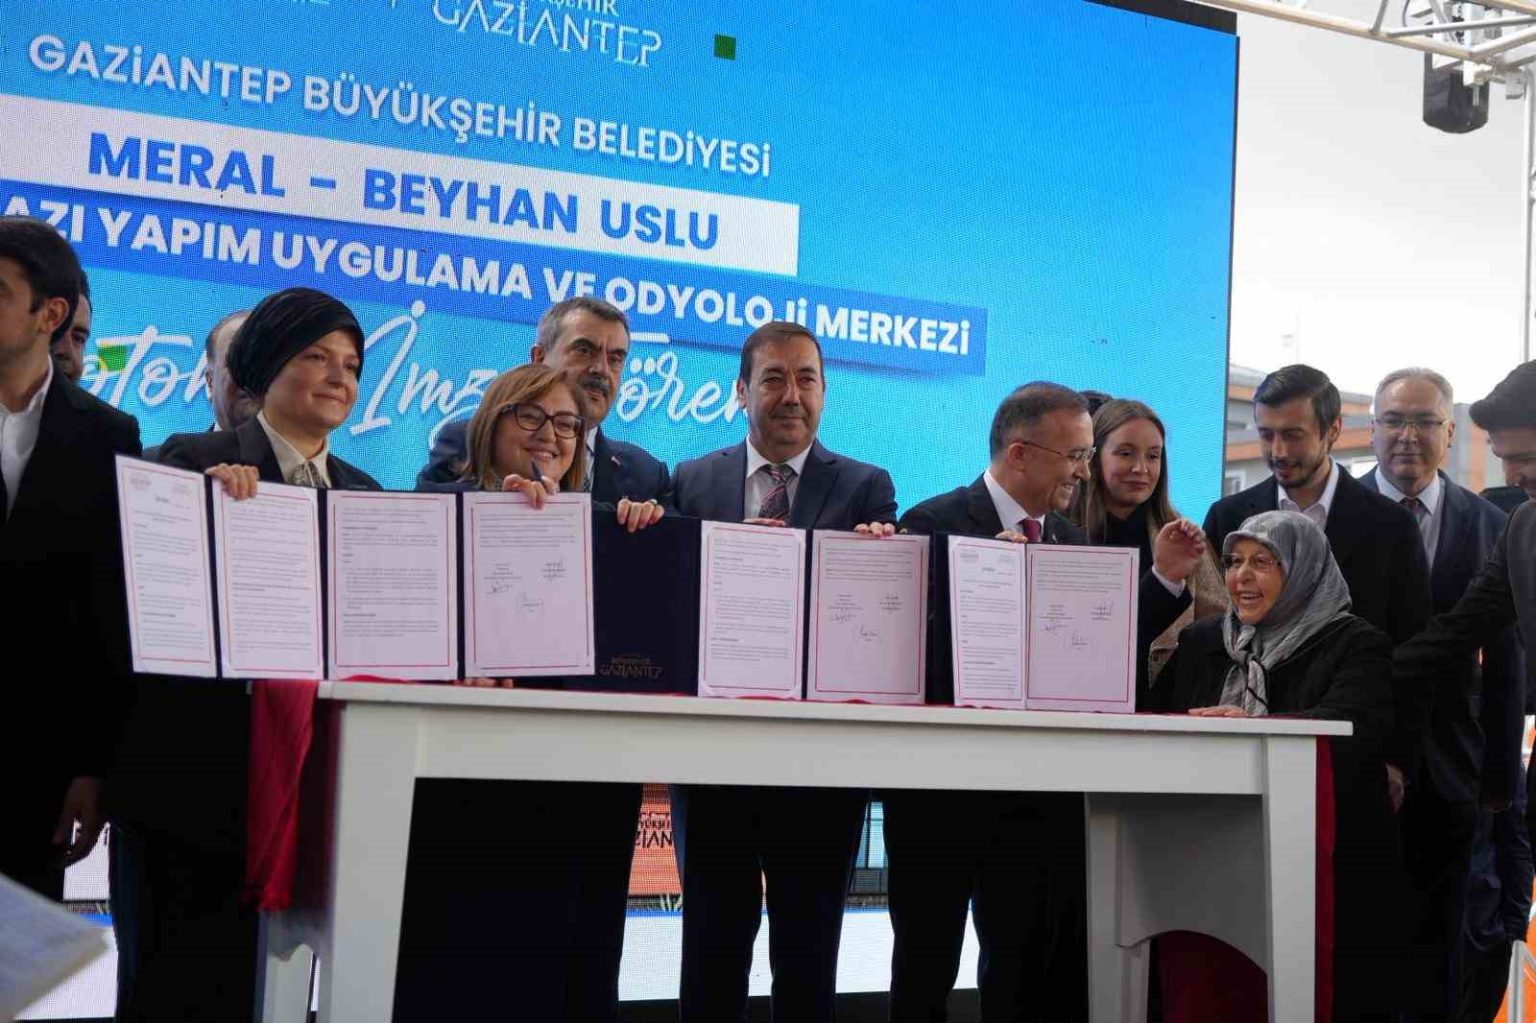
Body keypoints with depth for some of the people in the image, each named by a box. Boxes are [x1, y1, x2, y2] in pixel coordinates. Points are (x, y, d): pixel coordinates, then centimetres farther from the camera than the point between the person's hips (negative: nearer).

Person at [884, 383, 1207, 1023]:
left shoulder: (1069, 539, 11)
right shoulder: (934, 524, -9)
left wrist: (1165, 580, 0)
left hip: (1036, 795, 6)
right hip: (941, 785, -5)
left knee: (1028, 969, 8)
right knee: (925, 969, 6)